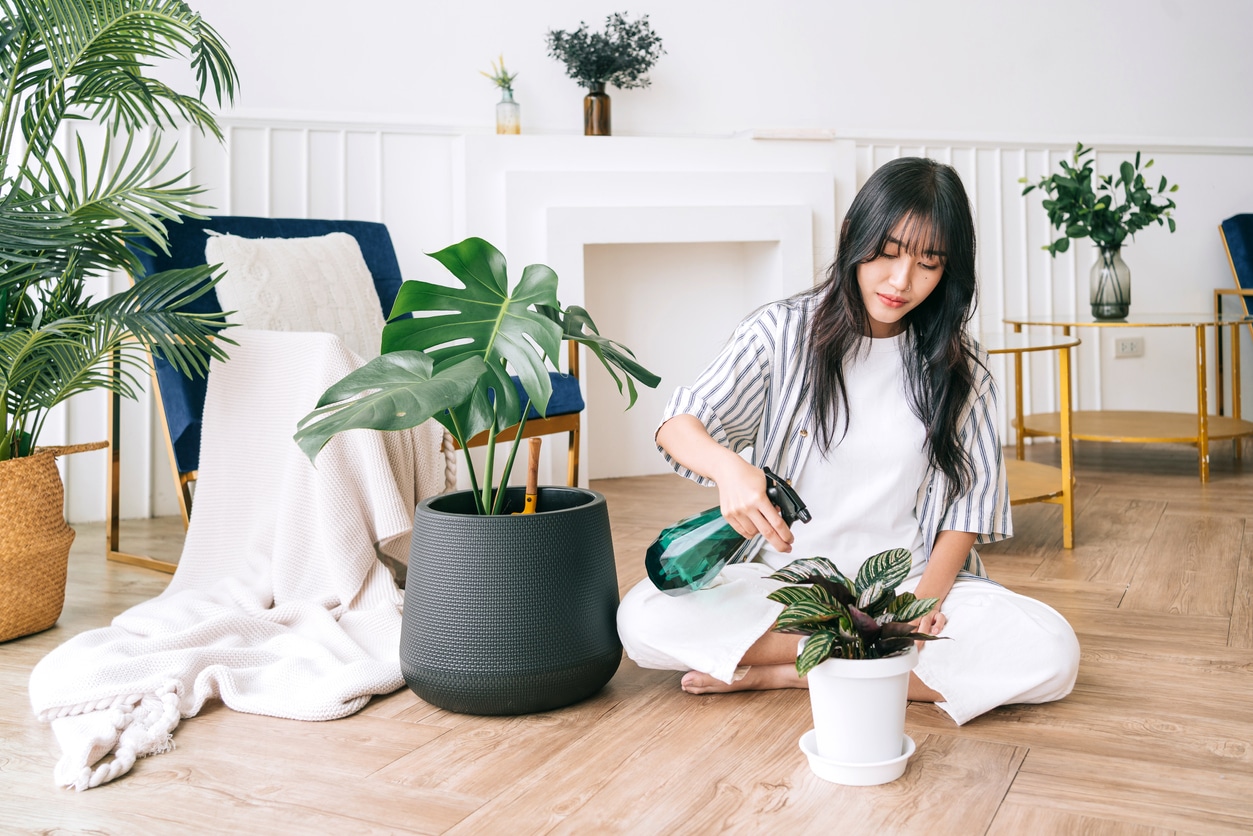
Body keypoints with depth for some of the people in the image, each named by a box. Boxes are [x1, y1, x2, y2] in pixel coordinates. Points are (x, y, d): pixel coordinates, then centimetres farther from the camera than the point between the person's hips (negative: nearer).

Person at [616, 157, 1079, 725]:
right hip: (783, 575, -1)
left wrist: (928, 593, -14)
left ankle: (783, 672, -18)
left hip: (909, 580, 2)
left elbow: (972, 497, 4)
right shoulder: (784, 332, -2)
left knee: (1051, 651, -26)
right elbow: (678, 427, -8)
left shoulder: (958, 366, 4)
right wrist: (728, 466, -32)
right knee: (642, 617, -26)